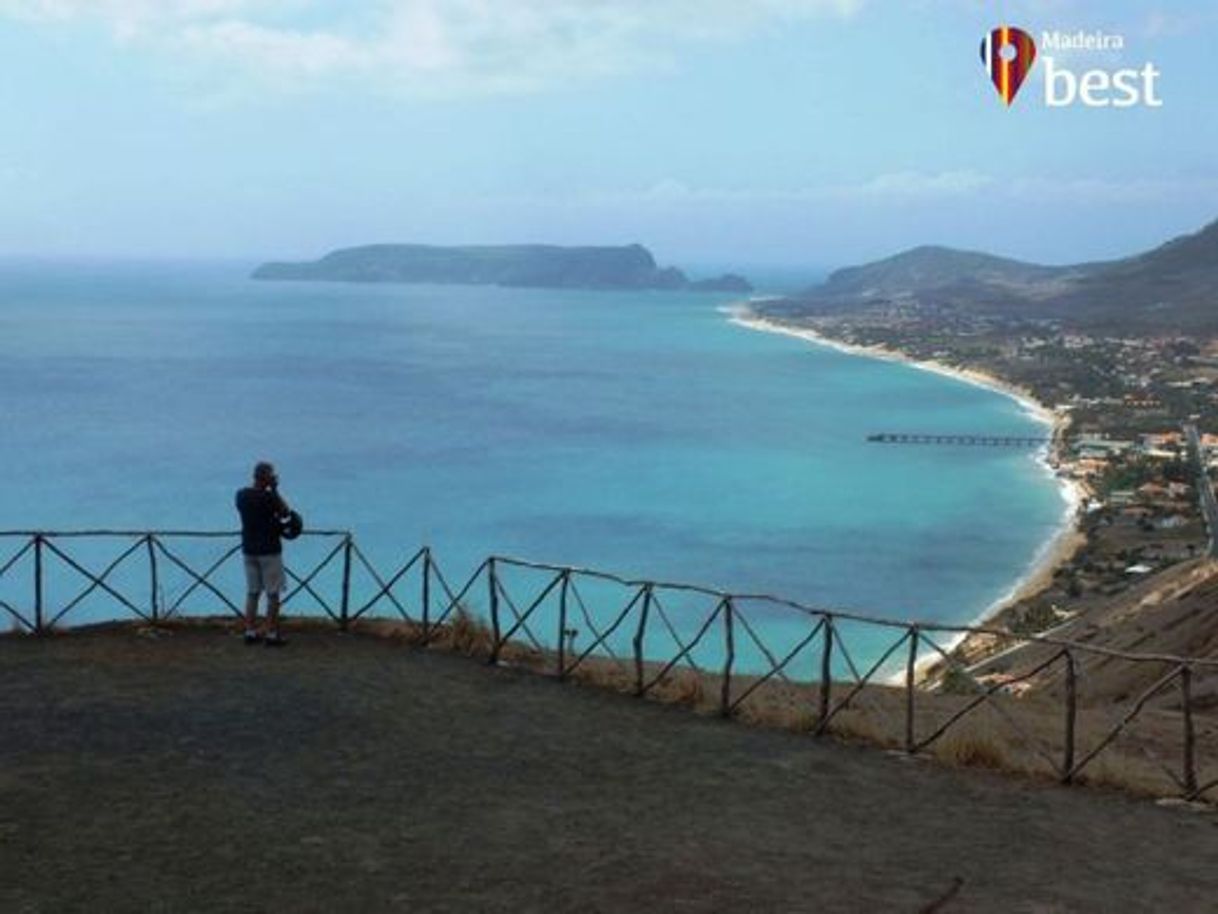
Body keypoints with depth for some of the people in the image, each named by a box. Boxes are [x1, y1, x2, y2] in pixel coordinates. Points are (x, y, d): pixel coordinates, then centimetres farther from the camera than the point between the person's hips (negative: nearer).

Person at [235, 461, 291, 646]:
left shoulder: (241, 495, 2)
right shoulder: (269, 496, -18)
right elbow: (286, 512, -5)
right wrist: (275, 490, -5)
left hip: (249, 549, 6)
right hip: (269, 550, -6)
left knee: (252, 592, 13)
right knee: (273, 594, 2)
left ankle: (251, 632, 16)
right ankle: (272, 635, 4)